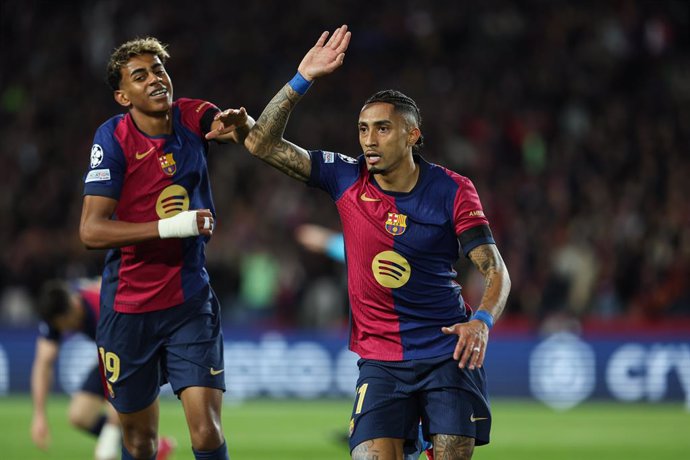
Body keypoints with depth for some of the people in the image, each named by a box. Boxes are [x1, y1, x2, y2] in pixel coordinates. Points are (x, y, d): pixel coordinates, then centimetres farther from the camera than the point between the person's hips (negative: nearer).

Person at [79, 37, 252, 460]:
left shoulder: (193, 117, -2)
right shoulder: (114, 138, -12)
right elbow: (91, 230, -18)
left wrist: (240, 123, -35)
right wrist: (169, 227, -27)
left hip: (191, 301, 2)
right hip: (128, 309, -1)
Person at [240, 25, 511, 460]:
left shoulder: (453, 191, -4)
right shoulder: (347, 179, 1)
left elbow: (496, 270, -6)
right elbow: (262, 143, 0)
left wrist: (482, 320, -25)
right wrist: (303, 79, -9)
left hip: (448, 352, -1)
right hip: (380, 359, 1)